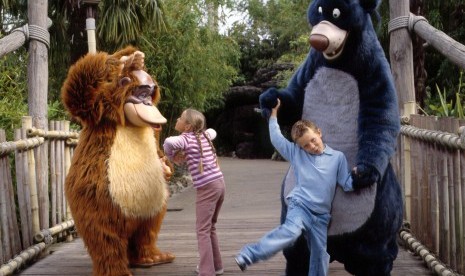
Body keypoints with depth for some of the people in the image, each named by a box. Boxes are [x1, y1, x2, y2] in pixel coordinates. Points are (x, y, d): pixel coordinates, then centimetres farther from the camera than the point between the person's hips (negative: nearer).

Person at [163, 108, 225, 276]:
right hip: (219, 183, 8)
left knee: (202, 230, -4)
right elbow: (213, 132, 36)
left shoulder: (186, 138, -7)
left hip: (206, 187, -8)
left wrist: (173, 158, -7)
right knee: (210, 227, 20)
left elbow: (169, 142, -27)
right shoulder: (204, 135, 12)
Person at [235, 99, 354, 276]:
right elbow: (276, 138, 9)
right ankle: (248, 256, -36)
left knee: (320, 256, 7)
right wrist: (274, 113, 10)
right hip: (300, 206, -3)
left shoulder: (338, 157, 4)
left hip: (321, 215, 3)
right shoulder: (296, 153, 5)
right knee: (291, 230, -32)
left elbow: (347, 185, 5)